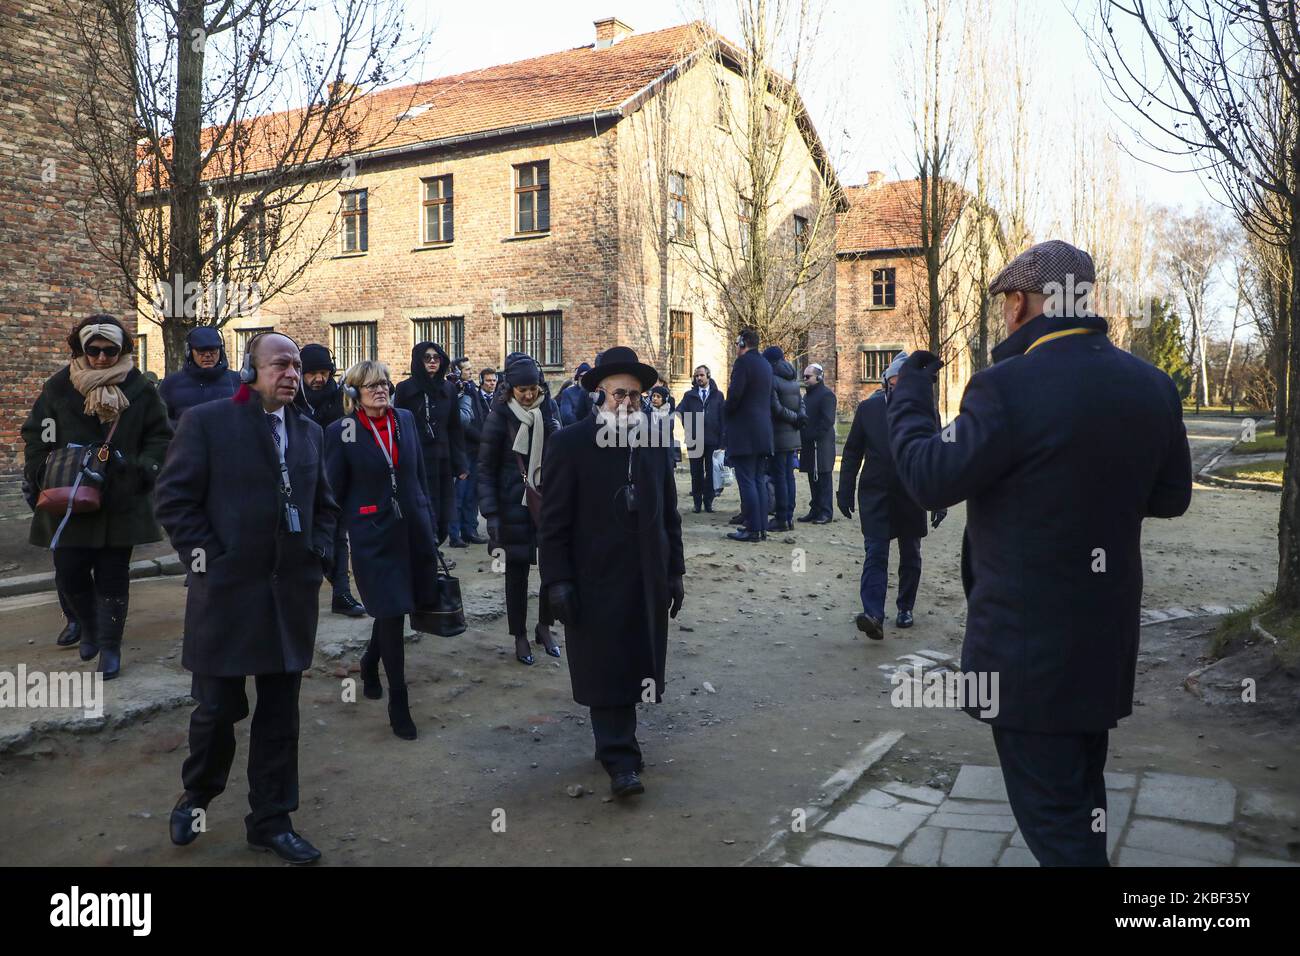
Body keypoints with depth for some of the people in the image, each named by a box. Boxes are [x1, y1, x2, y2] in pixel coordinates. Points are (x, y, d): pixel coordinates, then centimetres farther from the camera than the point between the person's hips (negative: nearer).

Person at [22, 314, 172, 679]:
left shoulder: (140, 390, -2)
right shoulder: (58, 388, 0)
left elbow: (160, 438, 3)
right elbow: (34, 436, 6)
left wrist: (141, 469, -11)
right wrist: (42, 475, -6)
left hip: (122, 503, -1)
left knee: (113, 577, 5)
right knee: (69, 573, 5)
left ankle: (110, 645, 18)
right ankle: (87, 625, 33)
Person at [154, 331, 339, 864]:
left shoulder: (310, 433, 12)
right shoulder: (207, 422, -4)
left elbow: (324, 505, 19)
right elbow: (173, 498, -6)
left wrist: (319, 558, 7)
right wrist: (205, 559, -10)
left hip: (292, 595, 4)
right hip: (228, 590, -4)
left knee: (279, 712, 9)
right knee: (219, 706, 4)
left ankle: (270, 821, 23)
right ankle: (197, 795, 34)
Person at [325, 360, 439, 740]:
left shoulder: (405, 419, 4)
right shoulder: (340, 432, -7)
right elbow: (333, 492, -3)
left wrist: (426, 520, 13)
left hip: (413, 530, 4)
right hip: (373, 535, -4)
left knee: (394, 609, 14)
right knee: (392, 613, -3)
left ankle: (370, 662, 44)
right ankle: (398, 704, 10)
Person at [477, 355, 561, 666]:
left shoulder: (549, 413, 2)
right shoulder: (499, 417, -8)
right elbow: (486, 469, -7)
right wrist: (491, 514, -13)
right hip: (514, 507, -3)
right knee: (517, 572, 6)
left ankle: (544, 627, 23)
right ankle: (520, 636, 22)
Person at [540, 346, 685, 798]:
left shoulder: (655, 441, 7)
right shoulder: (569, 444, -6)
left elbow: (669, 512, 12)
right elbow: (554, 521, -7)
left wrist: (675, 572, 11)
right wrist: (557, 581, -11)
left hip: (647, 582, 4)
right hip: (596, 581, -4)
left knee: (633, 667, 12)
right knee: (608, 671, 1)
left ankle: (614, 742, 29)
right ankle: (621, 760, 8)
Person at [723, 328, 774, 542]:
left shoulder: (743, 362, -10)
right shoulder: (766, 365, 16)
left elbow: (735, 394, -19)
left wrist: (726, 411, -1)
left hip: (744, 432, -8)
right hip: (763, 433, 8)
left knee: (747, 482, -6)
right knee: (759, 481, 11)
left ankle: (752, 529, -7)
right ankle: (762, 527, 13)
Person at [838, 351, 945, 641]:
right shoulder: (868, 407, 1)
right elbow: (852, 451, 5)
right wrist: (846, 492, 2)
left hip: (912, 496, 0)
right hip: (875, 494, 0)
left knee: (910, 556, 13)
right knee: (875, 554, -9)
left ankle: (905, 608, 28)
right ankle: (873, 614, -16)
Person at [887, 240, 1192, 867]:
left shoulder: (1009, 387, -22)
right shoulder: (1152, 386, 0)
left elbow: (930, 479, -16)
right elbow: (1171, 497, 9)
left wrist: (909, 394, -1)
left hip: (1027, 640, -7)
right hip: (1108, 632, 7)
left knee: (1051, 805, 6)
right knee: (1082, 791, 25)